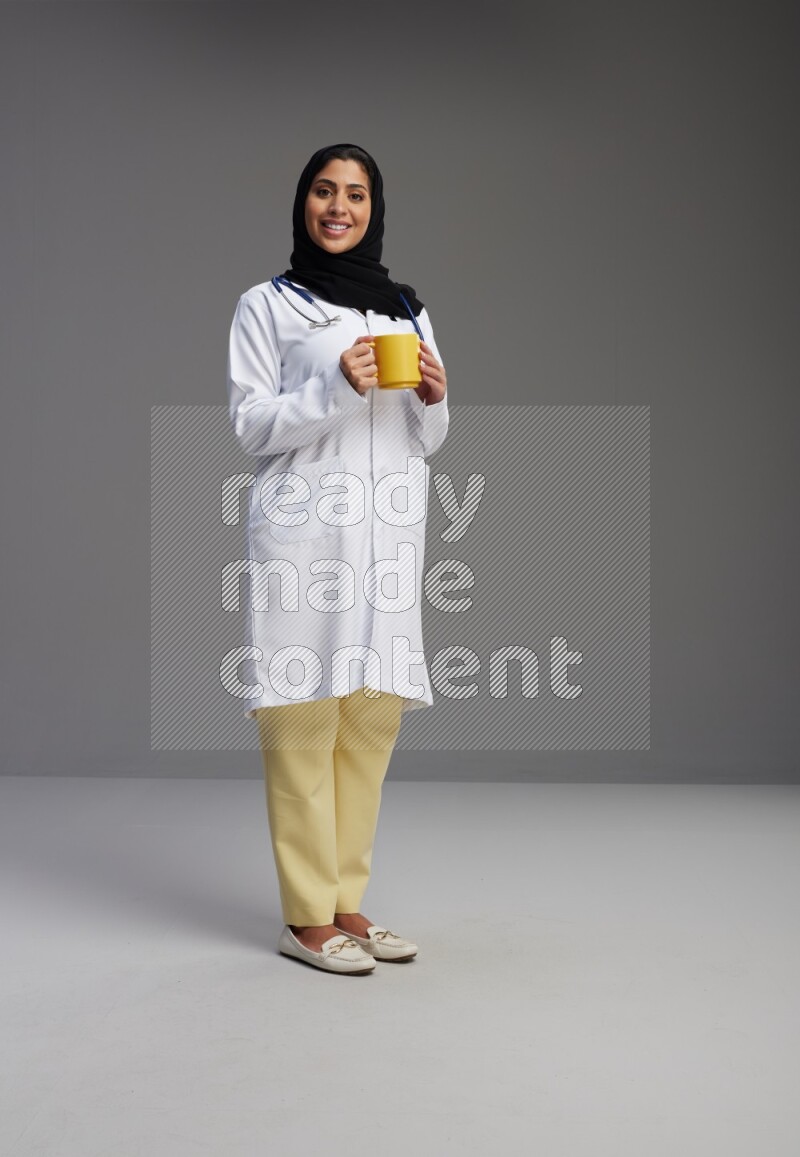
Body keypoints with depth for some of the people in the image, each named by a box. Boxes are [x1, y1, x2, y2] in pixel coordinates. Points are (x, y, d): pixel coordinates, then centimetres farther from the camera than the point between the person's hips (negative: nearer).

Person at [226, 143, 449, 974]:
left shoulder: (406, 311, 18)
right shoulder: (266, 306, 5)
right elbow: (249, 425, -3)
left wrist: (433, 400, -3)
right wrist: (337, 387, -16)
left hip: (388, 536, 5)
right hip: (303, 531, -5)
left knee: (372, 719, 5)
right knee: (303, 720, -6)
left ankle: (345, 902, 15)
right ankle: (306, 918, 1)